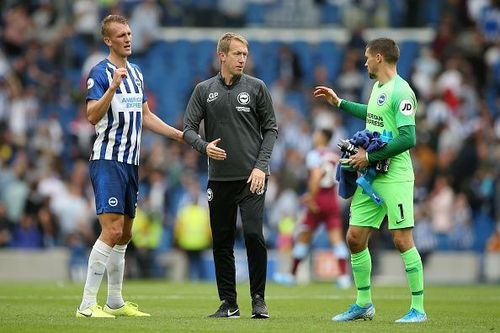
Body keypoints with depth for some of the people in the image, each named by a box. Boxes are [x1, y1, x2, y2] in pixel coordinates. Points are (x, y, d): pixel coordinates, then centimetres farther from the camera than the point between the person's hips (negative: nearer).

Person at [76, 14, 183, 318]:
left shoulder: (136, 73, 16)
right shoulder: (100, 73, -9)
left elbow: (145, 116, 24)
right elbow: (93, 116, -21)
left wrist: (180, 135, 22)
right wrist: (113, 87, -33)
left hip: (130, 162, 8)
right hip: (108, 161, -8)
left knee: (124, 234, 11)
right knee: (112, 231, -16)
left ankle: (116, 302, 20)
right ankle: (87, 305, -14)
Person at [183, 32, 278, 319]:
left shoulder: (256, 87, 3)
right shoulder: (204, 90, 7)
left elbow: (271, 128, 5)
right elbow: (189, 128, 7)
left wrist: (261, 166, -6)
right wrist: (204, 146, -14)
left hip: (251, 176, -2)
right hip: (219, 177, 2)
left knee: (253, 234, -14)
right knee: (222, 242, 4)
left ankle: (259, 299, -1)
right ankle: (228, 303, 12)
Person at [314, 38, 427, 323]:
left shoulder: (401, 92, -14)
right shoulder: (378, 87, 13)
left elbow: (408, 138, -21)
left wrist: (370, 156, -16)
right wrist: (339, 102, 41)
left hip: (395, 177, -9)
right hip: (369, 176, 9)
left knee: (402, 240, -8)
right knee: (355, 237, 8)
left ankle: (418, 308, -2)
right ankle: (364, 304, 20)